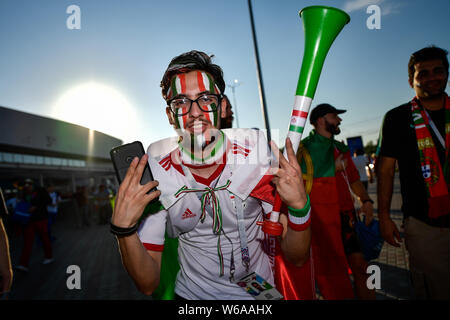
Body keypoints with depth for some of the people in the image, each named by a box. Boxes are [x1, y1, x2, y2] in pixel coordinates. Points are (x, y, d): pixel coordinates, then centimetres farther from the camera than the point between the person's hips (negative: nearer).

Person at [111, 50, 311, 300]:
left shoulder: (257, 157, -16)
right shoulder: (153, 175, -14)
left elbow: (296, 258, -10)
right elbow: (148, 284, -11)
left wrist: (299, 205, -29)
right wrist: (123, 226, -27)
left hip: (259, 290, 1)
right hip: (192, 294, 1)